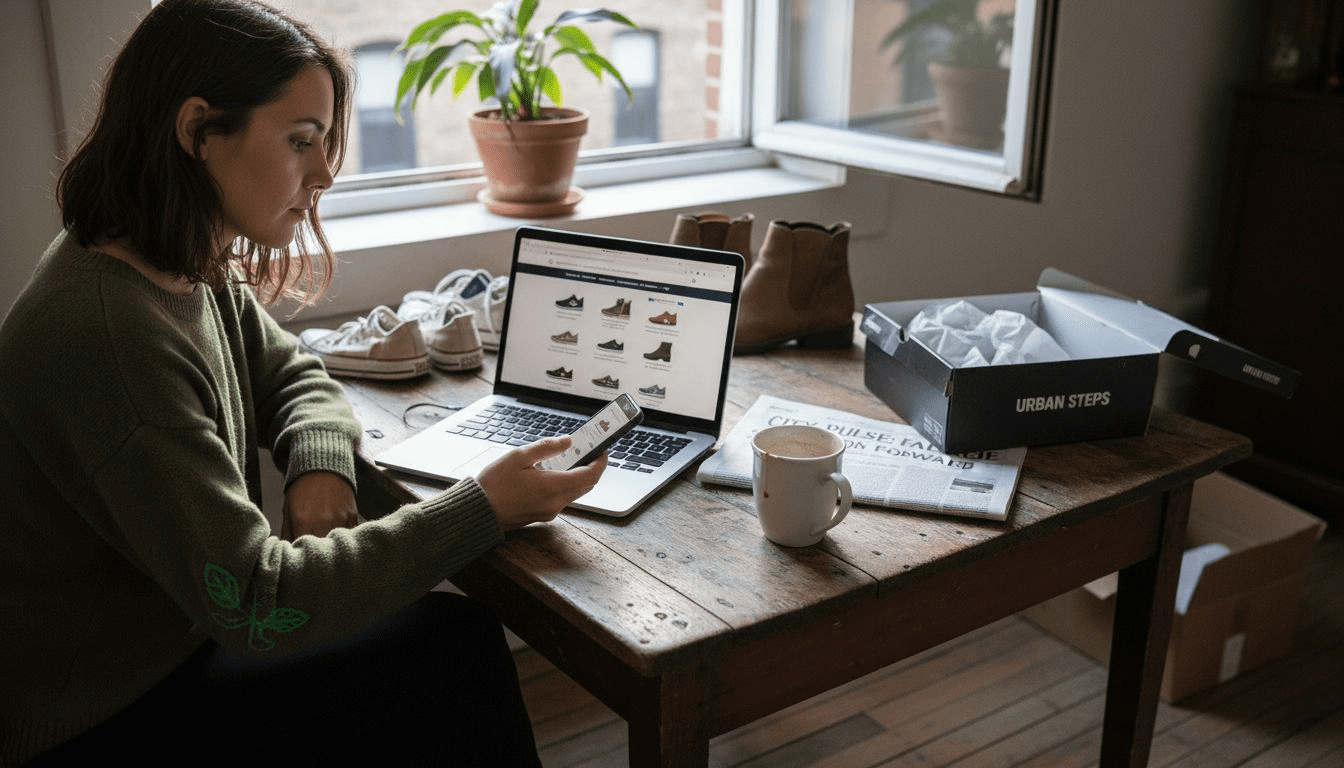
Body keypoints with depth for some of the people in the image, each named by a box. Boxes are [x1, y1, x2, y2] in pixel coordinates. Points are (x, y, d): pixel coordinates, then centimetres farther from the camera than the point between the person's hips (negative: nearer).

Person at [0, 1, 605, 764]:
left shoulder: (200, 273, -2)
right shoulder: (104, 334, -31)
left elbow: (291, 375, 16)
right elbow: (253, 604, -30)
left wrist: (321, 465, -8)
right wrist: (483, 508, -27)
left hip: (175, 639, 8)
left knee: (454, 634, -1)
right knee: (458, 647, -11)